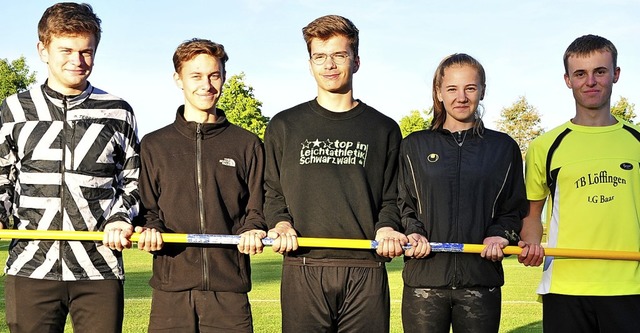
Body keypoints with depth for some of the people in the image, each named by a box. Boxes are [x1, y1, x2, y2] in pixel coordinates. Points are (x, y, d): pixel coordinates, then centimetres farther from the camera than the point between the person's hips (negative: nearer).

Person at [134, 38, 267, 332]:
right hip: (171, 289, 0)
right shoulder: (154, 145, 13)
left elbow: (257, 209, 12)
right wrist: (149, 230, -8)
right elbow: (146, 208, 13)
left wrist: (253, 231, -9)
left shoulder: (248, 145, 13)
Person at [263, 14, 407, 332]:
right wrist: (280, 224, -6)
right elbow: (271, 191, 13)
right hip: (303, 269, 0)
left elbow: (391, 196, 13)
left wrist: (387, 228, -6)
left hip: (366, 272, 0)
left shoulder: (384, 129, 13)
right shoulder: (283, 126, 12)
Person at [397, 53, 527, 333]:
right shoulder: (414, 146, 11)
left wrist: (500, 235, -6)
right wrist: (412, 232, -8)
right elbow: (401, 203, 11)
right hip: (424, 279, 0)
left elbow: (515, 208, 13)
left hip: (482, 281, 0)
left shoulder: (503, 147, 11)